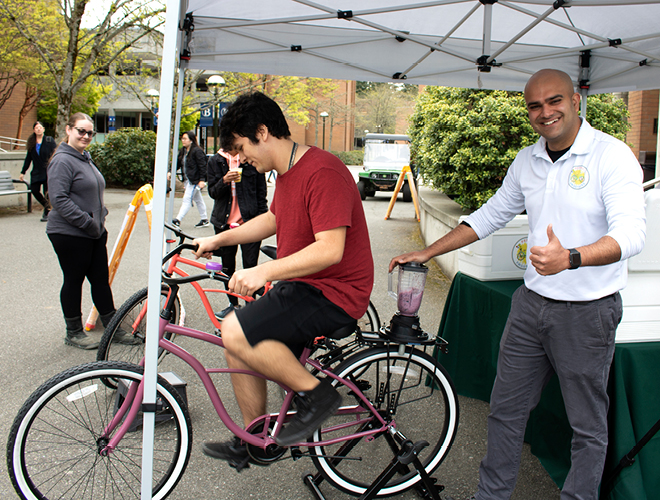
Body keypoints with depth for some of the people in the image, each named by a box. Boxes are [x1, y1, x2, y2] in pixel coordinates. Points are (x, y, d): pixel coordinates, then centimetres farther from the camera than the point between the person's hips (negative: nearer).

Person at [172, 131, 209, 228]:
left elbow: (202, 166, -16)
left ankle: (178, 220, -12)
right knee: (198, 200, 16)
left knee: (187, 200, -10)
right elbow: (178, 164, 14)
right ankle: (204, 219, 24)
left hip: (195, 180, -9)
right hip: (187, 180, 9)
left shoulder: (197, 151, -14)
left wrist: (202, 180, -21)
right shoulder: (182, 151, 12)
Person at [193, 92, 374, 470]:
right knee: (241, 348, 10)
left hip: (334, 293, -10)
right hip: (303, 285, 10)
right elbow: (274, 219, 26)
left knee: (236, 333, -22)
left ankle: (316, 394, -5)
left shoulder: (322, 172, -22)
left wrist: (264, 272, -30)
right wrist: (220, 239, 19)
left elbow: (330, 249, -29)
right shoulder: (287, 171, 11)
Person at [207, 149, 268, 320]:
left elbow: (261, 191, 4)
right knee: (227, 266, 10)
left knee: (250, 266, -3)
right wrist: (224, 181, -16)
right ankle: (233, 304, 26)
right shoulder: (215, 161, 7)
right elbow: (212, 192, 4)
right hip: (225, 222, 3)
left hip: (249, 221, -3)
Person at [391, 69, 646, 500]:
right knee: (506, 409, 13)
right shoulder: (526, 162, 6)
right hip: (532, 303, 6)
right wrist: (426, 253, 15)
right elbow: (490, 216, 17)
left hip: (587, 312, -5)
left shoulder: (612, 155, -13)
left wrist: (570, 258, -43)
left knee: (588, 425, 8)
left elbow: (631, 233, -25)